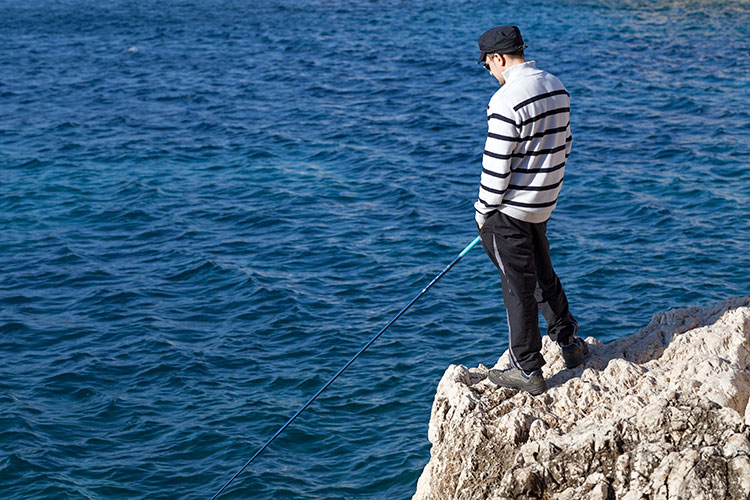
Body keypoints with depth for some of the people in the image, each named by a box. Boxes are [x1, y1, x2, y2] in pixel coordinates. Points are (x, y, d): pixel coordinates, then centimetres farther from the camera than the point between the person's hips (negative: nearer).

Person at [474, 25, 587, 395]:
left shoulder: (507, 100, -22)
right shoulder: (557, 88, 5)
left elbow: (497, 164, -20)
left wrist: (483, 210, -8)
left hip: (510, 209, -8)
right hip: (543, 204, 8)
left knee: (518, 287, 1)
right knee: (542, 274, 24)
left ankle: (528, 371, 9)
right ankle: (569, 343, 35)